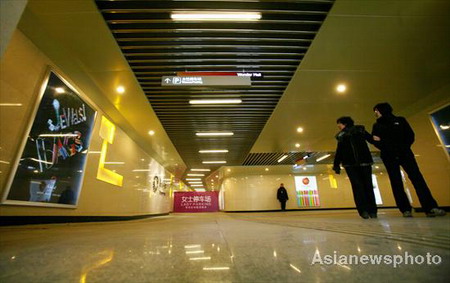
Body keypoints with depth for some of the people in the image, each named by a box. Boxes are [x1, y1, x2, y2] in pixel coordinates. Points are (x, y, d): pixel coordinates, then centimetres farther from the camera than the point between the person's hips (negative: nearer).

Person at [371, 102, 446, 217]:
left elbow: (410, 135, 8)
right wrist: (386, 149, -13)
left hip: (405, 153, 0)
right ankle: (405, 209, -3)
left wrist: (405, 147, -6)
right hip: (389, 156, 0)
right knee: (396, 182, -5)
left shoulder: (400, 120, 14)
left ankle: (430, 208, -11)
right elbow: (376, 141, 5)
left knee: (417, 177, -12)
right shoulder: (377, 125, 13)